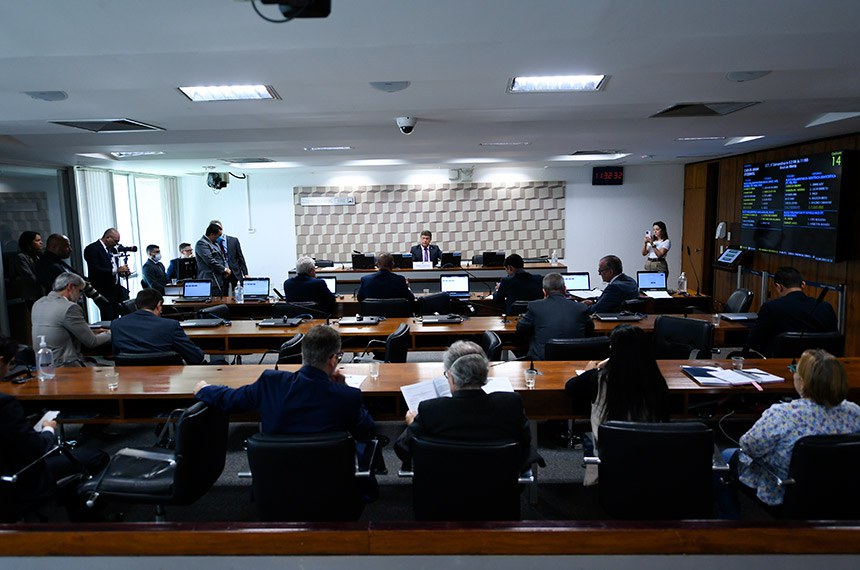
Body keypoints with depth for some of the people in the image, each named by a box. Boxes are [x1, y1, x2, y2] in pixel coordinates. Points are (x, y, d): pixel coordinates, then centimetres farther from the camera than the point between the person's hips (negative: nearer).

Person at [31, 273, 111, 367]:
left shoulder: (38, 304, 11)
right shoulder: (69, 308, -14)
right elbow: (91, 342, -9)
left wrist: (90, 333, 19)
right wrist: (110, 334, 9)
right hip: (64, 366, -9)